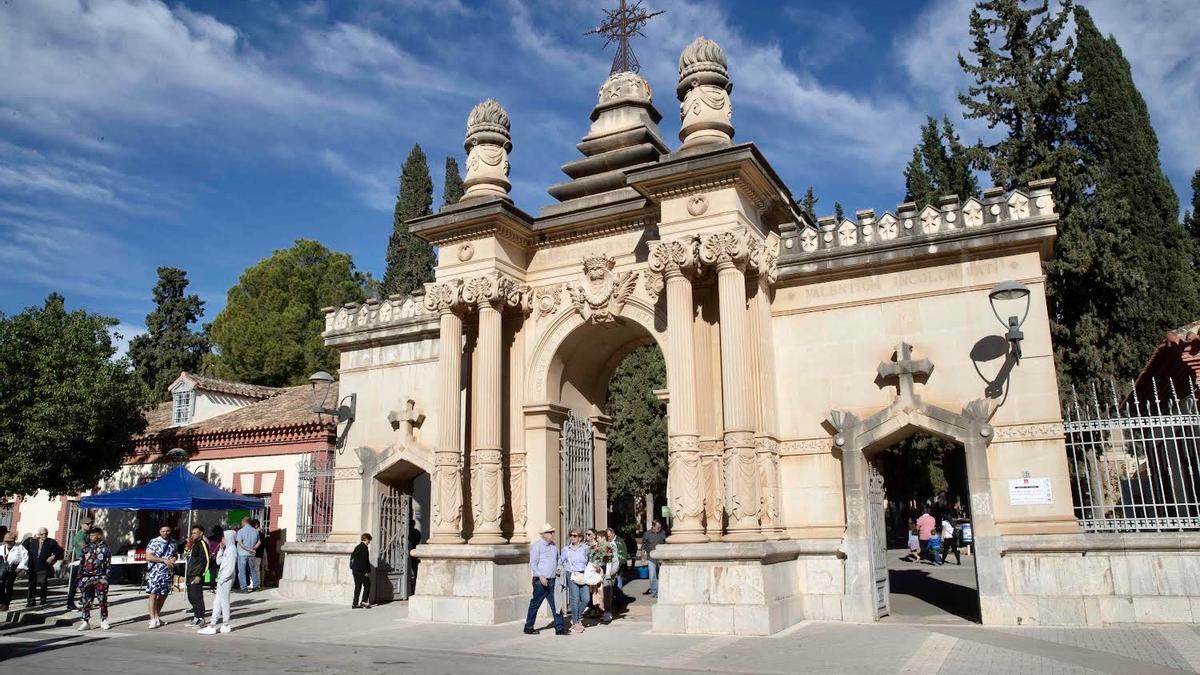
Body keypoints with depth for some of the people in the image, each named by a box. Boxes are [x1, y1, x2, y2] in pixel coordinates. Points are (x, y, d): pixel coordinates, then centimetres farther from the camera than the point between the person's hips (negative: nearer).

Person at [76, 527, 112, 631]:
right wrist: (79, 577, 4)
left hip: (100, 578, -3)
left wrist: (106, 577, -6)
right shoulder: (85, 548, 11)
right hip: (86, 577, 3)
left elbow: (108, 564, 2)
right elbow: (81, 563, 12)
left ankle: (104, 621, 8)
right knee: (86, 601, 2)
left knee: (102, 601, -1)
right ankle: (85, 622, 9)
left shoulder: (105, 548, 4)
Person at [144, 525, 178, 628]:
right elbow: (148, 557, -13)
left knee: (163, 595, 9)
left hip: (168, 573, 5)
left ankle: (157, 616, 23)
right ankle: (152, 619, -6)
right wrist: (164, 560, -18)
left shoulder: (174, 543, 10)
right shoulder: (154, 542, -6)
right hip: (154, 573, -5)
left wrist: (174, 559, -3)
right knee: (153, 594, -7)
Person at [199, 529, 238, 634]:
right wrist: (221, 549, 8)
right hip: (222, 579, 9)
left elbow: (230, 568, -19)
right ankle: (212, 625, 12)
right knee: (217, 602, 9)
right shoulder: (227, 549, 14)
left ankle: (226, 625, 8)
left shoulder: (232, 549, -15)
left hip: (226, 579, -9)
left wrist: (222, 579, -17)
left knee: (224, 601, -1)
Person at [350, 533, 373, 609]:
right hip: (362, 571, -8)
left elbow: (352, 558, 19)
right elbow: (366, 561, -16)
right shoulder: (365, 548, -13)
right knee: (367, 585, 2)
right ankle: (364, 602, -2)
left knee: (357, 586, 11)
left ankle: (355, 603, 11)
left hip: (355, 570, 8)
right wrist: (367, 571, -13)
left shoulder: (357, 547, 14)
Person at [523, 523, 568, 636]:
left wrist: (558, 569, 7)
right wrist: (541, 576, -20)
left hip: (552, 581, 7)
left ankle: (559, 628, 5)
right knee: (535, 604, 4)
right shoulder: (537, 546, -8)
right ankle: (528, 627, 16)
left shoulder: (553, 546, 13)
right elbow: (533, 564, -12)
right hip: (540, 581, -6)